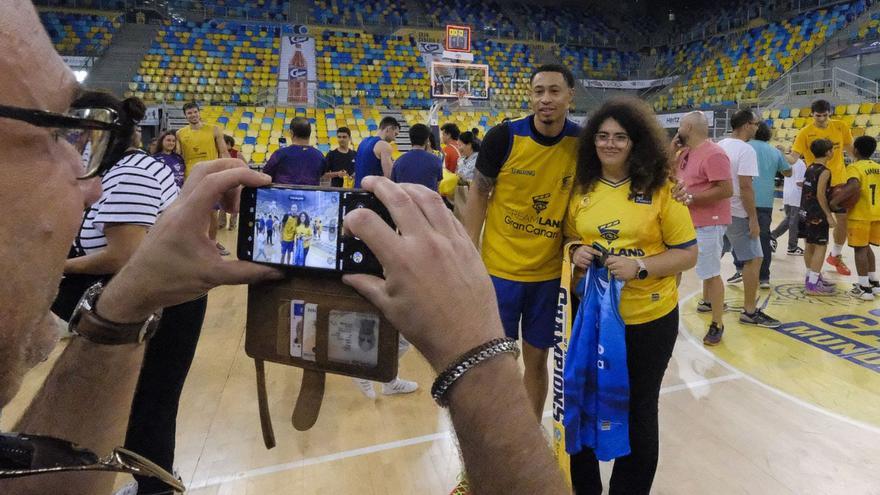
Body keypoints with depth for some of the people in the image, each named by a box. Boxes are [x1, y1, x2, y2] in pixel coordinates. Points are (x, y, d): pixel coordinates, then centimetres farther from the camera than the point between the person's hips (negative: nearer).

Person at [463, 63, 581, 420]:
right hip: (499, 267, -2)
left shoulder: (582, 143, -4)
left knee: (537, 357, 15)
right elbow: (479, 193, -3)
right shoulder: (504, 136, -10)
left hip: (551, 271, 2)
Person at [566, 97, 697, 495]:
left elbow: (687, 253, -6)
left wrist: (639, 266, -21)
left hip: (648, 318, -3)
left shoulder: (660, 189, -8)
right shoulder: (581, 189, 1)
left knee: (637, 410, 15)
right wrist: (576, 253, -10)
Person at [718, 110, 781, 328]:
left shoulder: (720, 145, 9)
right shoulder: (746, 150, -15)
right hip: (737, 214, -8)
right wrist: (753, 219, -17)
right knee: (754, 259, 0)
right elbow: (745, 187, -21)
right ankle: (750, 311, 4)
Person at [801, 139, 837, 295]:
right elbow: (820, 195, -19)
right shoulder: (824, 171, -15)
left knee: (810, 246, 17)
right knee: (820, 247, -6)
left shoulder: (810, 168, 10)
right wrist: (829, 215, -17)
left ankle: (811, 278, 29)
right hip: (818, 214, -9)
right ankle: (812, 285, -7)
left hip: (808, 212, 9)